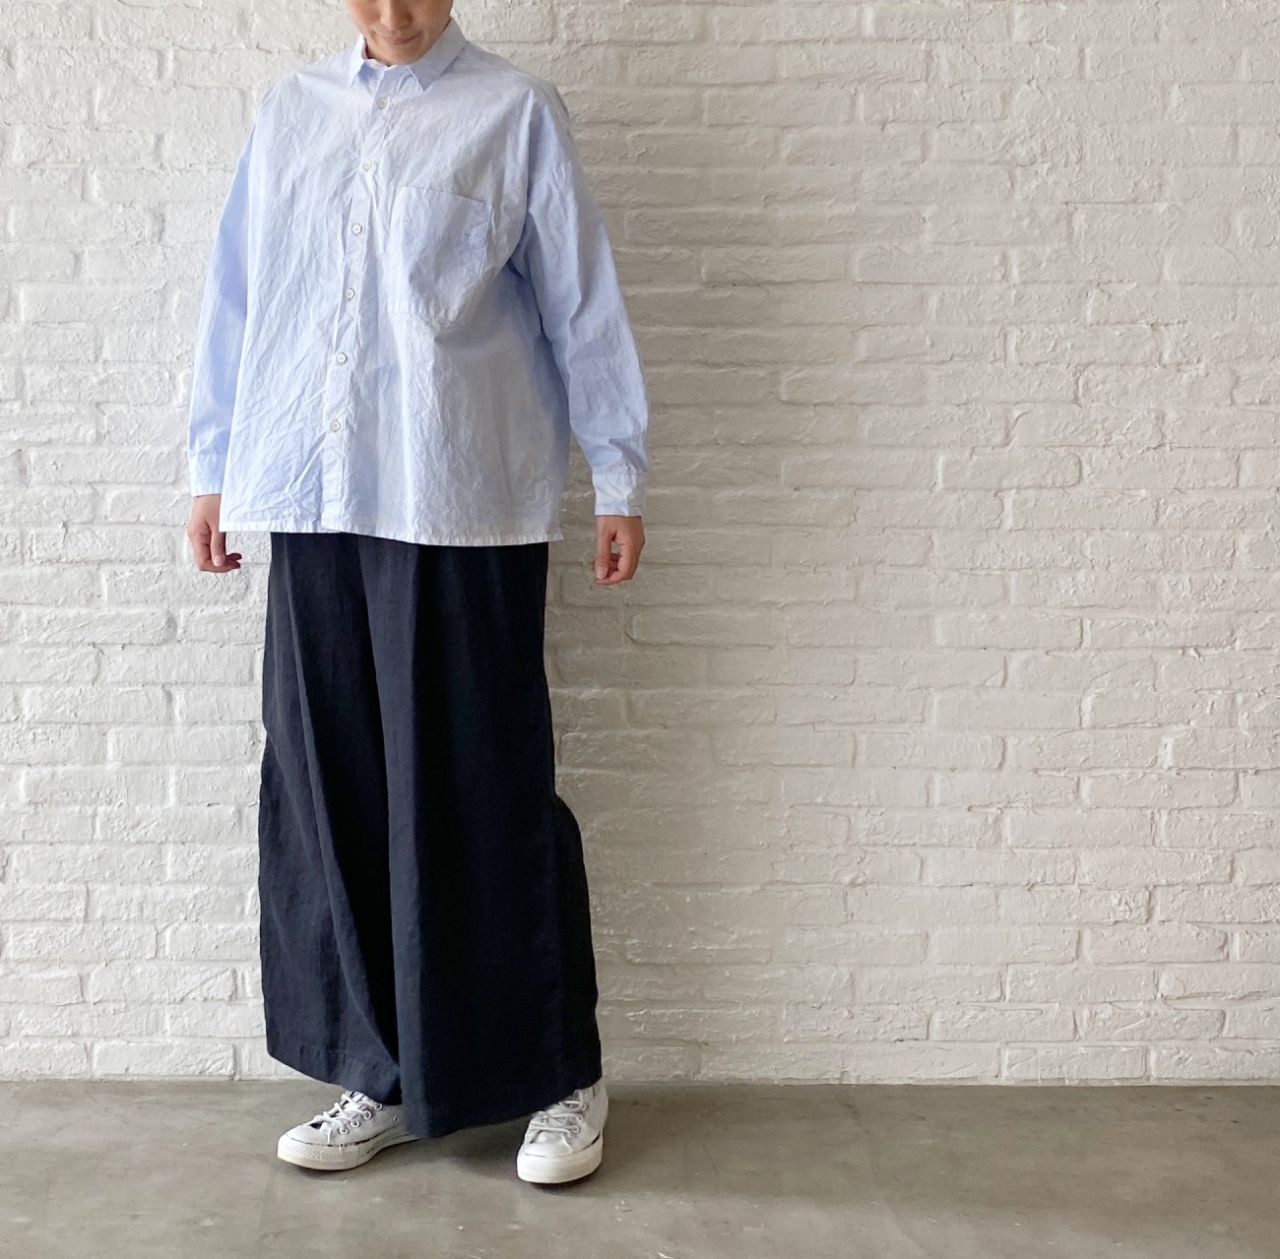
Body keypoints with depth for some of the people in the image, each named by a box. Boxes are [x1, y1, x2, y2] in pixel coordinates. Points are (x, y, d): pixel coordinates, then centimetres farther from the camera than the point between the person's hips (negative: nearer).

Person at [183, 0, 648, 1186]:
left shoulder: (513, 112, 2)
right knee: (329, 794, 7)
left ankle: (562, 1078, 16)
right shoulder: (286, 113, 14)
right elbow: (235, 297, 16)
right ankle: (381, 1076, 22)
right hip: (314, 505, 5)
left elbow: (582, 301, 1)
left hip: (466, 508, -4)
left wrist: (618, 476, -1)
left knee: (485, 794, -1)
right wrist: (212, 468, 15)